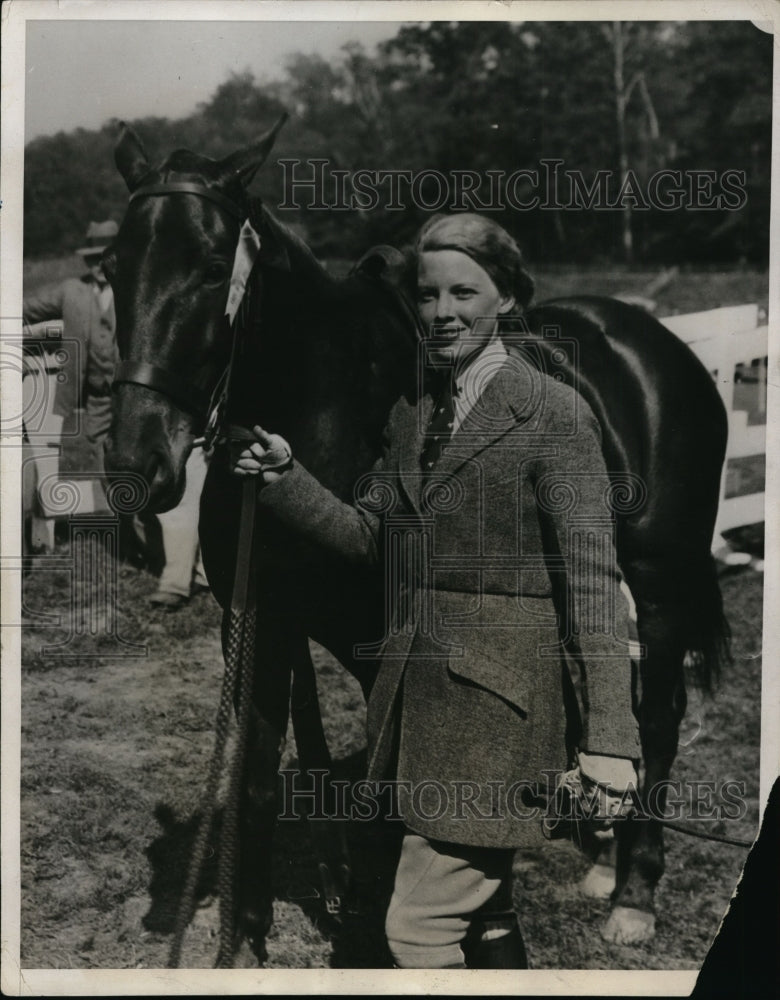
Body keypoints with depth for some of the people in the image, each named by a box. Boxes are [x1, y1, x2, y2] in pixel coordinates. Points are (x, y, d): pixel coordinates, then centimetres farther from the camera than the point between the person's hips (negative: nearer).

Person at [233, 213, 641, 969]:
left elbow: (593, 582, -13)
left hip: (497, 702, -7)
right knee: (482, 920, 20)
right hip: (417, 696, 7)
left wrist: (608, 738, -17)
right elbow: (376, 540, 16)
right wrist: (286, 478, 4)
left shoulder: (554, 414, -10)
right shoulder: (411, 412, 11)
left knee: (417, 928, -6)